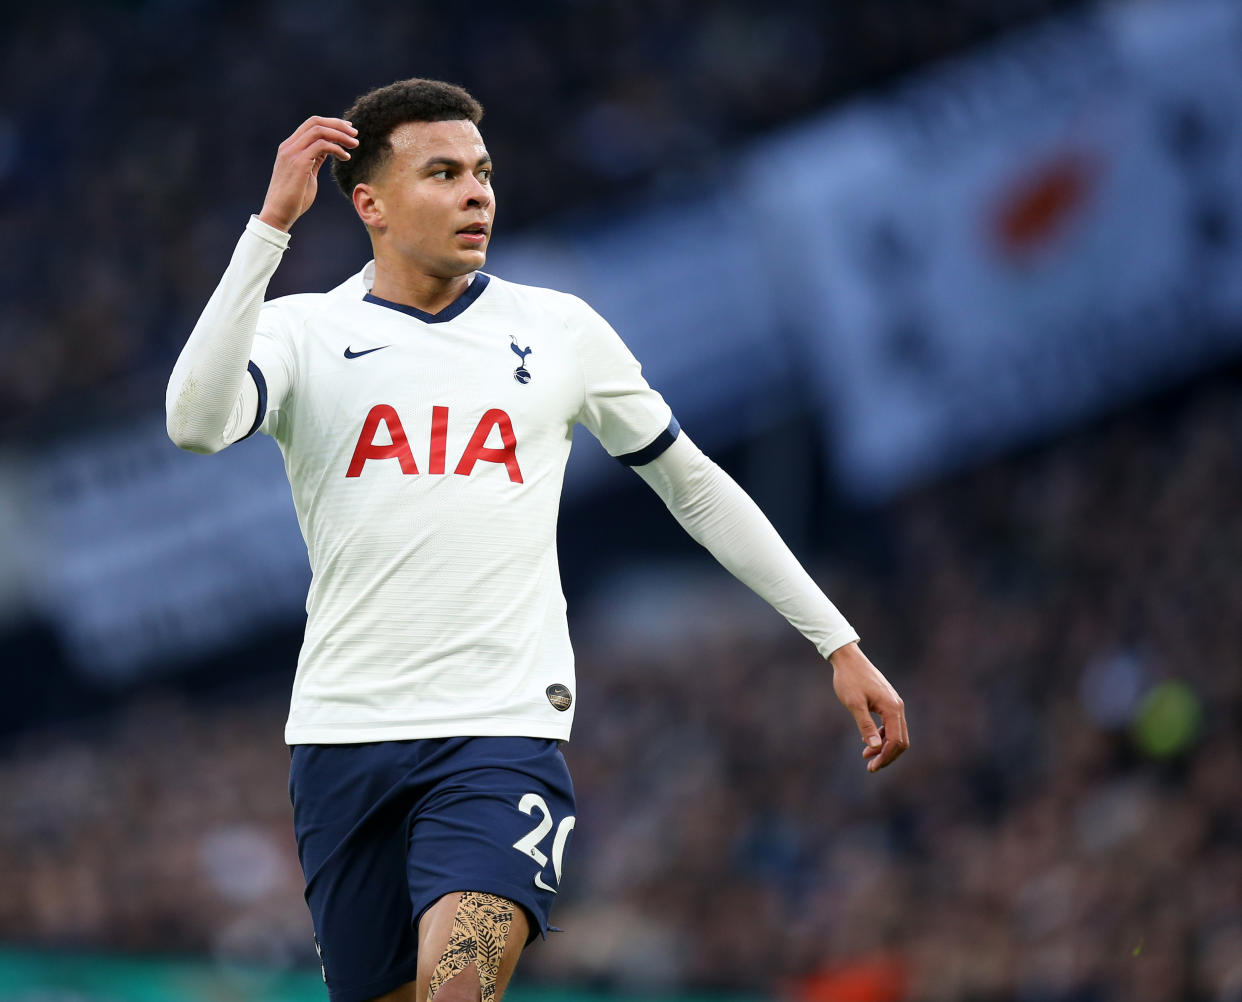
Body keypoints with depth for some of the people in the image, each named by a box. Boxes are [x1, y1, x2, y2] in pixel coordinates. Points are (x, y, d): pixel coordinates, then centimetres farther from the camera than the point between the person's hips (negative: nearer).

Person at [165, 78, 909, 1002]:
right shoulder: (302, 331, 3)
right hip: (343, 734, 1)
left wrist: (838, 643, 16)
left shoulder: (559, 330, 8)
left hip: (504, 727, -1)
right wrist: (273, 223, -19)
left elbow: (693, 483, 17)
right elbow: (196, 423, -18)